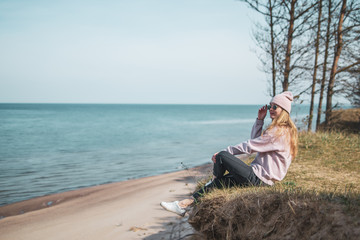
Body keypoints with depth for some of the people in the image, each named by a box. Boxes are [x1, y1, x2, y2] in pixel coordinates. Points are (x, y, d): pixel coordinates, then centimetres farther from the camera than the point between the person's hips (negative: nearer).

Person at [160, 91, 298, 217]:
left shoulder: (280, 131, -17)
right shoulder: (281, 129, 17)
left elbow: (249, 146, -18)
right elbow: (255, 141, 25)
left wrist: (223, 153, -11)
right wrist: (259, 120, 14)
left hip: (259, 179, -11)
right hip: (260, 177, 11)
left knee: (222, 156, -14)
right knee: (220, 181, 6)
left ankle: (214, 181, 17)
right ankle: (184, 204, 4)